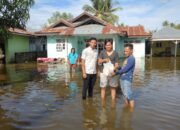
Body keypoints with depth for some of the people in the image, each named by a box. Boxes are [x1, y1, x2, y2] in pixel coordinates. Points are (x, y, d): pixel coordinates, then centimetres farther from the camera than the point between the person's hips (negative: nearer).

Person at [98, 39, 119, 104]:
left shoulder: (115, 53, 2)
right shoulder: (102, 52, 5)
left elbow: (117, 64, 0)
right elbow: (99, 62, 4)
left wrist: (114, 69, -20)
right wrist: (104, 60, -16)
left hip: (112, 73, -1)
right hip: (104, 72, 1)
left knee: (113, 87, 5)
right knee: (103, 87, 3)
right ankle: (102, 103, 14)